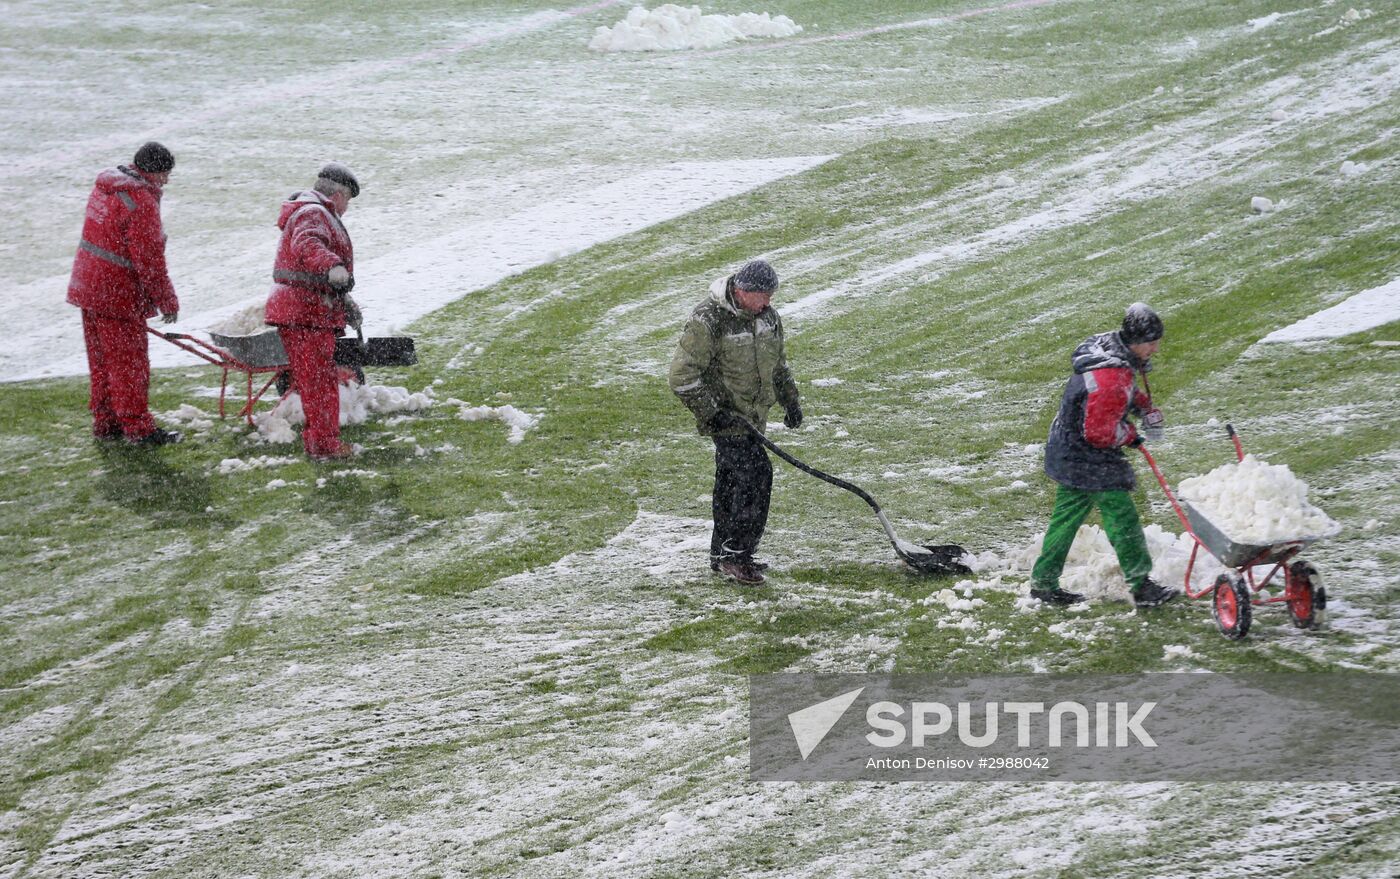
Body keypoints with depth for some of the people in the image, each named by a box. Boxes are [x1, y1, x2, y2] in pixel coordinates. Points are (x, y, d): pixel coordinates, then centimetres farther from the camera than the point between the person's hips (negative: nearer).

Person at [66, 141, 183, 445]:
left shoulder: (105, 185, 8)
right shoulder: (142, 202, -21)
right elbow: (149, 259, -20)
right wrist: (167, 301, -10)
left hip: (87, 284, 9)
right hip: (118, 293, -9)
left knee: (101, 359, 16)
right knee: (129, 362, 0)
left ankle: (105, 422, 25)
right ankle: (138, 428, 6)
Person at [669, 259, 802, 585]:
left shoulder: (767, 315, 6)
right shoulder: (709, 320, -20)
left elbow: (778, 363, 24)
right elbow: (683, 375, -17)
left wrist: (790, 400, 17)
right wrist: (710, 414, -19)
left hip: (753, 415, 8)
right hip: (725, 415, -8)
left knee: (732, 483, 14)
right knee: (755, 476, -15)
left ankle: (723, 555, 24)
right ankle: (735, 555, -9)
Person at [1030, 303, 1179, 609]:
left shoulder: (1108, 348, 3)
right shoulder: (1113, 377, -30)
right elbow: (1099, 433, -26)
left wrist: (1147, 409, 9)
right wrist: (1130, 435, -7)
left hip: (1069, 454, 10)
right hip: (1088, 459, -10)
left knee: (1067, 517, 16)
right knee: (1122, 516, -5)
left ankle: (1043, 582, 24)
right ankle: (1141, 586, 0)